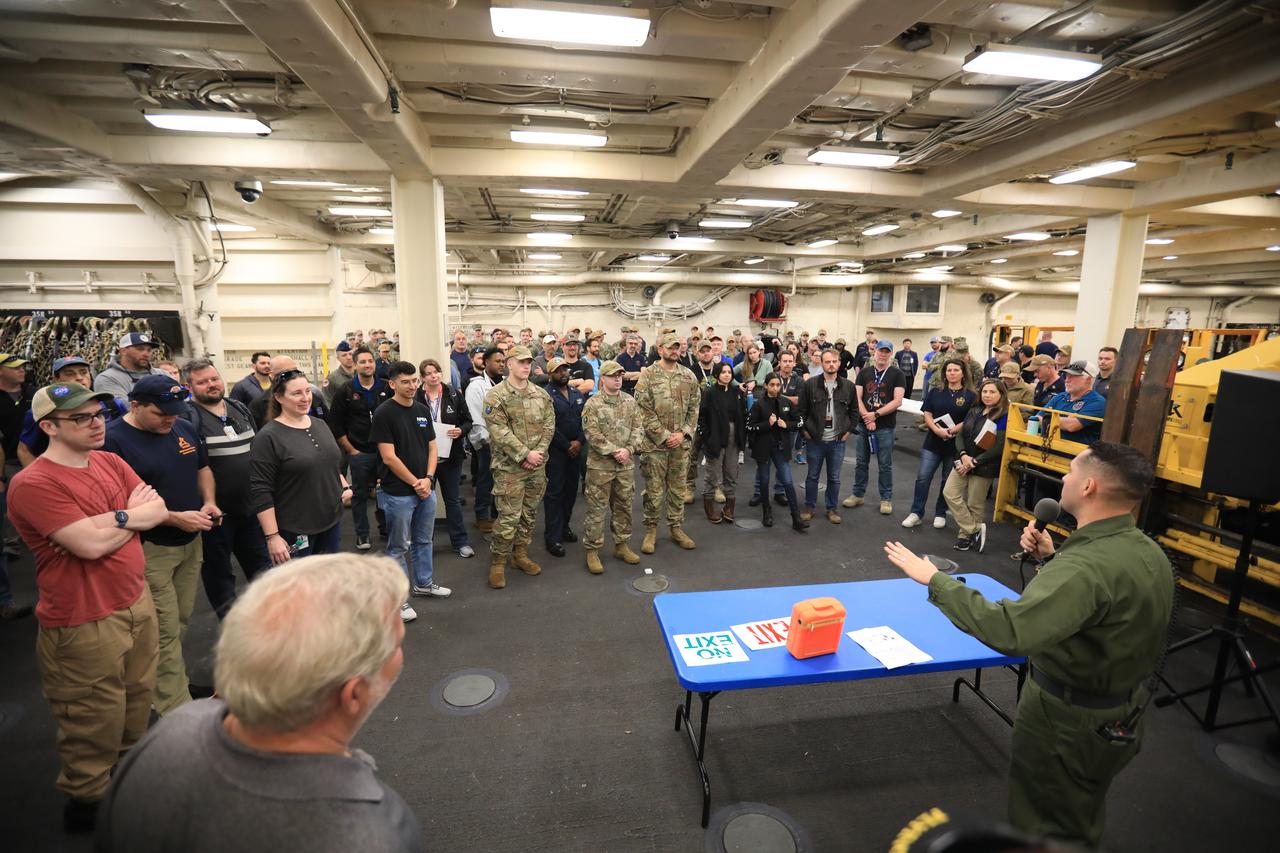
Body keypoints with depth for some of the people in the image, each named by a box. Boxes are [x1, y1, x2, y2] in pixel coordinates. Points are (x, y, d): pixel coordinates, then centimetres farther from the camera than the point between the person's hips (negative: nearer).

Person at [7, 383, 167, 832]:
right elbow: (91, 545, -24)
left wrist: (111, 520, -14)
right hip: (84, 624, -7)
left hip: (137, 602, 7)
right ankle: (86, 804, 33)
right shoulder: (33, 483, -18)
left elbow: (157, 510, 2)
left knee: (137, 711, 20)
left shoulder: (110, 462, 6)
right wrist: (131, 516, -8)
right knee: (95, 729, 10)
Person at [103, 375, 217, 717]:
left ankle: (166, 679, 37)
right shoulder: (114, 441, -16)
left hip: (190, 542, 6)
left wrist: (209, 502, -1)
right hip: (149, 548, -6)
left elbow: (203, 467, 17)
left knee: (181, 622, 17)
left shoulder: (185, 428, 4)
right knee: (165, 631, 0)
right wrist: (175, 518, -22)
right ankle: (177, 710, 10)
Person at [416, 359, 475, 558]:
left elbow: (468, 421, 5)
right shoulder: (415, 397, -7)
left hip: (450, 457, 1)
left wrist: (461, 430, -14)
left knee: (453, 500, 12)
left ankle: (460, 541, 22)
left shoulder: (454, 395, -1)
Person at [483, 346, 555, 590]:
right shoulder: (496, 396, -9)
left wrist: (537, 452, -9)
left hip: (536, 466, 6)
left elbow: (548, 426, 5)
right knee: (508, 517, -4)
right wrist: (525, 454, -18)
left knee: (529, 513, 15)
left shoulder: (541, 395, 8)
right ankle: (497, 563, 12)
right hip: (509, 467, -5)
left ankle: (520, 555, 32)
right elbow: (500, 432, -16)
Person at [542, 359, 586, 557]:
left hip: (576, 450, 6)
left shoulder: (578, 395, 12)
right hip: (555, 451, -6)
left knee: (571, 490, 12)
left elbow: (585, 420, 9)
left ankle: (564, 526, 27)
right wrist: (567, 446, -12)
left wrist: (579, 442, -6)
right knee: (554, 493, -2)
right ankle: (552, 537, 4)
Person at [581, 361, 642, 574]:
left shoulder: (630, 401, 6)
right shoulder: (592, 404, -8)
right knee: (596, 508, 1)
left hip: (626, 464, 5)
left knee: (624, 506, 14)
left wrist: (628, 450, -11)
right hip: (600, 464, -4)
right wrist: (614, 451, -16)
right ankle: (592, 551, 12)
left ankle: (622, 545, 29)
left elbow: (636, 428, 4)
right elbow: (592, 434, -14)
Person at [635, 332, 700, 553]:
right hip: (654, 443, -4)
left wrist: (683, 433, -6)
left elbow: (694, 408, 7)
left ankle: (676, 527, 27)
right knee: (654, 490, 4)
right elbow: (644, 411, -11)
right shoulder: (647, 375, -7)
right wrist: (665, 435, -14)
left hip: (681, 443, 4)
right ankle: (651, 529, 20)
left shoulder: (689, 376, 6)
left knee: (678, 489, 13)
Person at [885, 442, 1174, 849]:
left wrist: (935, 580, -38)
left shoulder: (1086, 566, -35)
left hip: (1068, 720, -9)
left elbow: (1010, 631, -45)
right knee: (1082, 824, 32)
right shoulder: (1150, 553, -3)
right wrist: (1052, 558, 1)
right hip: (1124, 717, 9)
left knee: (1043, 830, 16)